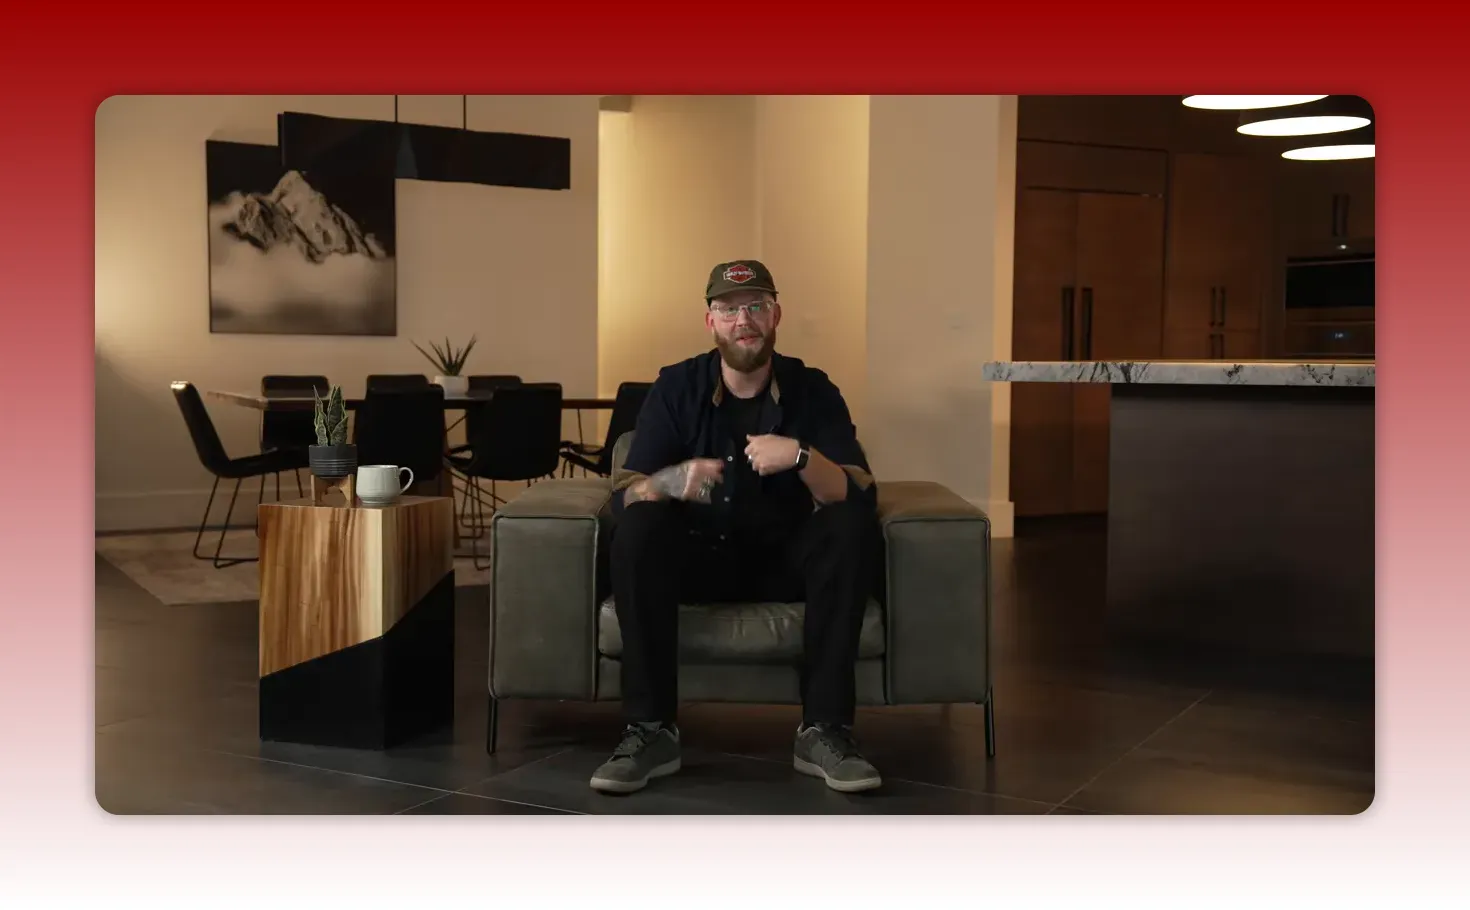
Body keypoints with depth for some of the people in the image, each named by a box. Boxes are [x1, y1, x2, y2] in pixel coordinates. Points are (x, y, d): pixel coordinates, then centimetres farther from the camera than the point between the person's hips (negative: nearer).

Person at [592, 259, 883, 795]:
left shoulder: (812, 391, -6)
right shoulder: (676, 388, -5)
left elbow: (858, 497, -16)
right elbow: (625, 494, -13)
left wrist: (801, 456, -36)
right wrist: (672, 479, -37)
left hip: (785, 561, 0)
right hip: (699, 557, 0)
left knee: (852, 527, -27)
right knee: (637, 527, -29)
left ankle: (825, 731, -25)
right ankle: (651, 731, -25)